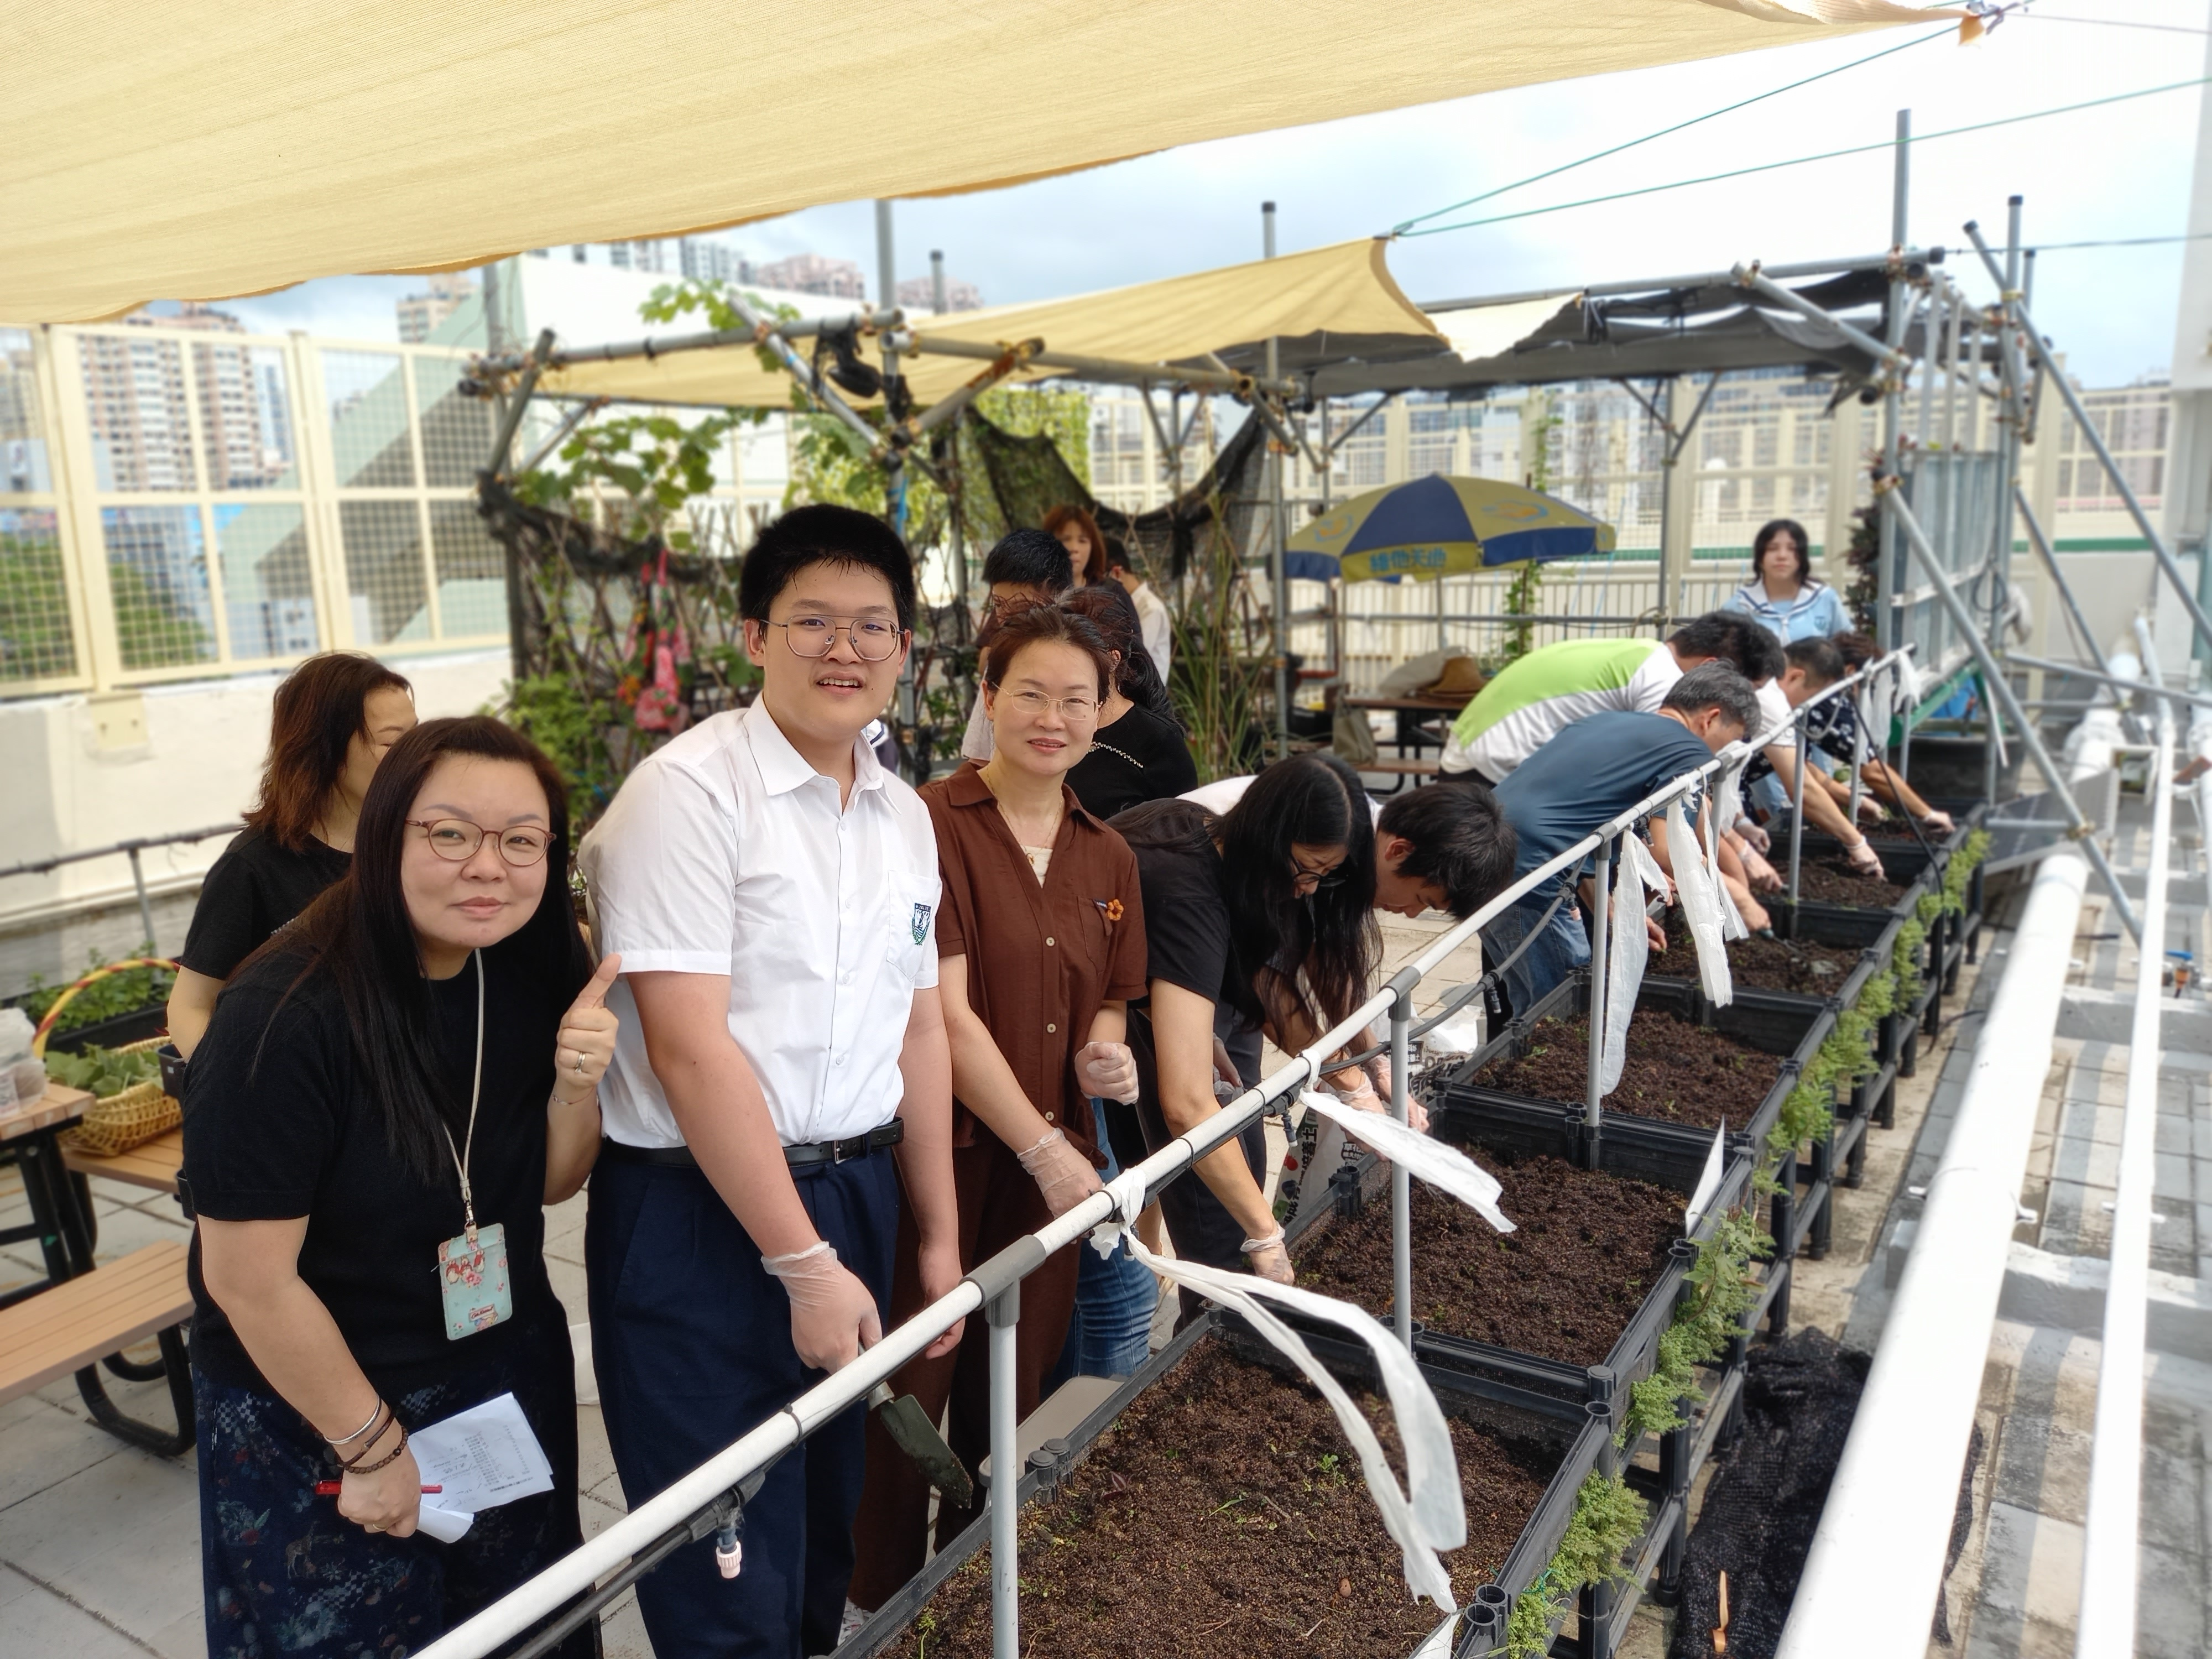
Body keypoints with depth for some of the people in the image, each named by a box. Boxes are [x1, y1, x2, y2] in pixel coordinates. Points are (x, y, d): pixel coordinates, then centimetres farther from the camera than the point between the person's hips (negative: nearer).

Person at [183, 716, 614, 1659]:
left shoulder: (533, 971, -11)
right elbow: (251, 1282, -21)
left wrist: (576, 1081, -21)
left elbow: (549, 1184, 0)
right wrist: (372, 1446, -9)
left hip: (508, 1380, 5)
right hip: (314, 1411, -5)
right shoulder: (285, 1019, -28)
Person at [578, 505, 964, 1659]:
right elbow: (690, 1050, -18)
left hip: (854, 1195, 7)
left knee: (824, 1540, 22)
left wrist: (937, 1237, 14)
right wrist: (805, 1263, -16)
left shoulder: (904, 816, 8)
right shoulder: (691, 792, -14)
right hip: (701, 1213, -6)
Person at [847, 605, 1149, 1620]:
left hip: (1053, 1164, 6)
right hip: (939, 1156, -5)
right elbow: (944, 1011, -16)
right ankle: (879, 1611, 30)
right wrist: (1046, 1150, -15)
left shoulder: (1109, 858, 8)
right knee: (908, 1393, 7)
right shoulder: (932, 824, -12)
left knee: (1013, 1399, 17)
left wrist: (1106, 1050, -3)